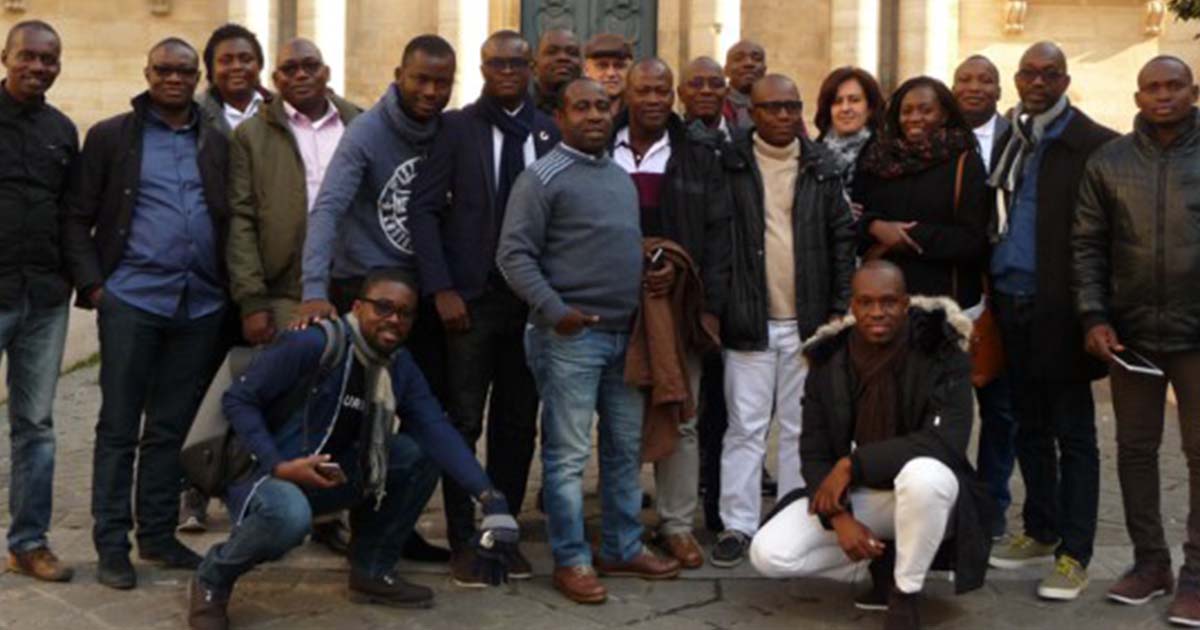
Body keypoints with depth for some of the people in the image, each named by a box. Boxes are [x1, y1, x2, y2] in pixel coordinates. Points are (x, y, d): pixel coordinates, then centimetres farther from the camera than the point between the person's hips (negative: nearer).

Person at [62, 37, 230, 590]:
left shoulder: (217, 143, 12)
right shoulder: (111, 136, 3)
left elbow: (232, 219, 14)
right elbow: (78, 218, 2)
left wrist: (233, 287, 5)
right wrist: (92, 284, -7)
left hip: (201, 304, 3)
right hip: (132, 299, -3)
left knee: (170, 428, 10)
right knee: (119, 427, 2)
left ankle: (158, 534, 20)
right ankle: (112, 545, 8)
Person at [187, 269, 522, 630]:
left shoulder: (400, 367, 0)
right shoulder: (315, 344, -20)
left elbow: (437, 431, -13)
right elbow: (238, 400, -16)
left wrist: (488, 496, -27)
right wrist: (278, 466, -27)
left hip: (326, 477, 7)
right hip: (261, 473, -7)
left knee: (421, 452, -6)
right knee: (290, 514, -41)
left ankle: (372, 571, 7)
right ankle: (212, 578, -9)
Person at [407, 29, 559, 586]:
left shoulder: (551, 132, 7)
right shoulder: (455, 127, 1)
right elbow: (423, 208, -4)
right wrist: (441, 289, -11)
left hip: (533, 298, 3)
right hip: (471, 295, -2)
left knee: (517, 424, 8)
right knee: (464, 423, 1)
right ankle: (463, 542, 11)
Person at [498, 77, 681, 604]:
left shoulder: (622, 178, 16)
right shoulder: (542, 178, -7)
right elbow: (513, 255, -12)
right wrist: (554, 310, -22)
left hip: (626, 333, 7)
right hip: (570, 335, -7)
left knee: (625, 448, 13)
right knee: (568, 454, -2)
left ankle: (622, 549, 24)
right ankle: (571, 560, 7)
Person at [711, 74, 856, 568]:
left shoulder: (821, 167, 8)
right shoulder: (730, 165, 1)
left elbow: (842, 239, 8)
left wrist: (838, 309, 2)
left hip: (808, 322, 2)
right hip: (749, 320, -2)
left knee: (801, 428, 10)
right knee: (745, 427, 1)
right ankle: (737, 525, 9)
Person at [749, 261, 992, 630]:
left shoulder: (942, 353, -16)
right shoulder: (829, 361, -5)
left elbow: (948, 441, -28)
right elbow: (814, 453, -4)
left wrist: (854, 464, -28)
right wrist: (840, 517, -21)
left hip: (924, 491, -3)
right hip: (855, 495, 4)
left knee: (925, 472, -40)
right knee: (767, 554, -15)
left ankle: (905, 596, -15)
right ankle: (883, 559, 7)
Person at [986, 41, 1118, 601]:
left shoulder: (1093, 144, -6)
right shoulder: (1007, 141, 11)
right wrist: (990, 293, 4)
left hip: (1058, 309, -6)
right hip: (1012, 304, 6)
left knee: (1073, 434, 1)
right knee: (1030, 426, 15)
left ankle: (1074, 554, 6)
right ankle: (1040, 530, 28)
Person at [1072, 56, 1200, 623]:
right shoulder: (1108, 161, 6)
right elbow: (1087, 244, 6)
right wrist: (1094, 317, -3)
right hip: (1130, 331, 2)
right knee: (1135, 449, 10)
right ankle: (1149, 561, 23)